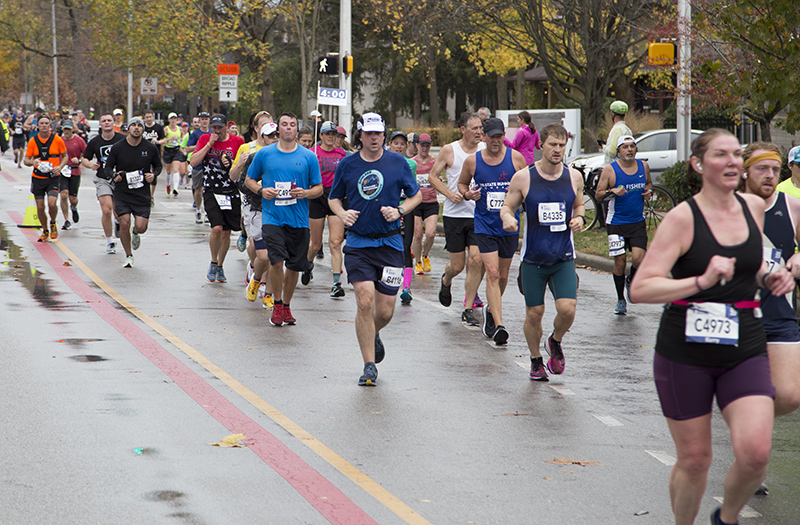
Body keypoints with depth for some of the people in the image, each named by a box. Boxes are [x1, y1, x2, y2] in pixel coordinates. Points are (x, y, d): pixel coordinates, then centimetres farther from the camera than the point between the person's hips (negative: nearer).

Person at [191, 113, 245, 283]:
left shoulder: (237, 142, 2)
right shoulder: (205, 139, 3)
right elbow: (193, 162, -6)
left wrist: (232, 164, -14)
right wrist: (209, 144, -11)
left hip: (231, 192, 1)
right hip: (211, 191, -1)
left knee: (226, 232, 5)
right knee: (217, 228, -18)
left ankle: (220, 266, 25)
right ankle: (213, 262, 4)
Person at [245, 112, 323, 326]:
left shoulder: (309, 156, 4)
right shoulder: (264, 154, 4)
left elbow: (319, 188, 8)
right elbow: (249, 179, 14)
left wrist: (305, 193, -13)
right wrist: (261, 190, -7)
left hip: (299, 219, 2)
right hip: (272, 217, -1)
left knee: (294, 266, 6)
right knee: (277, 261, -17)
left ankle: (286, 306, 26)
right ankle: (277, 305, 2)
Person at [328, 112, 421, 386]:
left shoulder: (398, 163, 1)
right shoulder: (346, 165, 2)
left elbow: (415, 195, 10)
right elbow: (334, 198, 14)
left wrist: (399, 211, -9)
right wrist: (342, 213, -7)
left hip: (389, 243, 1)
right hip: (358, 242, -1)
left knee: (385, 311, 2)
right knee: (365, 301, -15)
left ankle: (373, 334, 39)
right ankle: (369, 366, -5)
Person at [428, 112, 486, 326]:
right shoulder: (449, 151, -1)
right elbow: (433, 176, 6)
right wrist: (449, 194, -10)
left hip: (479, 214, 1)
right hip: (454, 214, -1)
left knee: (476, 260, -11)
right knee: (457, 264, 3)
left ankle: (468, 309, -1)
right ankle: (446, 281, 41)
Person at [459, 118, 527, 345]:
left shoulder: (516, 158, -2)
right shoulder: (472, 160, -1)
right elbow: (462, 182, 15)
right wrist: (467, 194, -7)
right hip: (485, 226, -2)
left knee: (503, 275, 14)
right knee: (492, 273, -14)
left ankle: (491, 309, 42)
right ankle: (498, 325, -20)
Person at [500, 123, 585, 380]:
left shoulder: (574, 177, 2)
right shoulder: (523, 178, -6)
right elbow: (507, 206, 4)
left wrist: (579, 218, -4)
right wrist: (507, 217, -19)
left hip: (563, 257, 1)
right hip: (533, 259, -1)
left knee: (567, 309, -14)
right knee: (534, 313, 4)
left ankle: (555, 342, 19)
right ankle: (536, 360, 28)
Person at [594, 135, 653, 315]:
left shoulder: (643, 166, 5)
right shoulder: (610, 170, -5)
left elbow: (648, 183, 23)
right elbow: (598, 195, -4)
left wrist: (648, 191, 0)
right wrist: (612, 192, -23)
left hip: (638, 222, 2)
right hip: (616, 223, -2)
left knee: (638, 258, -13)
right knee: (620, 262, -3)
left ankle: (630, 281, 20)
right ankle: (621, 300, 14)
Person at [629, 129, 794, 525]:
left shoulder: (754, 207, 5)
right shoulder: (683, 218, -11)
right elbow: (639, 289, -18)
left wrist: (768, 277, 4)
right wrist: (701, 282, -28)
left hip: (744, 351, 3)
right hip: (685, 354, -3)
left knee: (755, 452, -13)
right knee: (694, 459, 4)